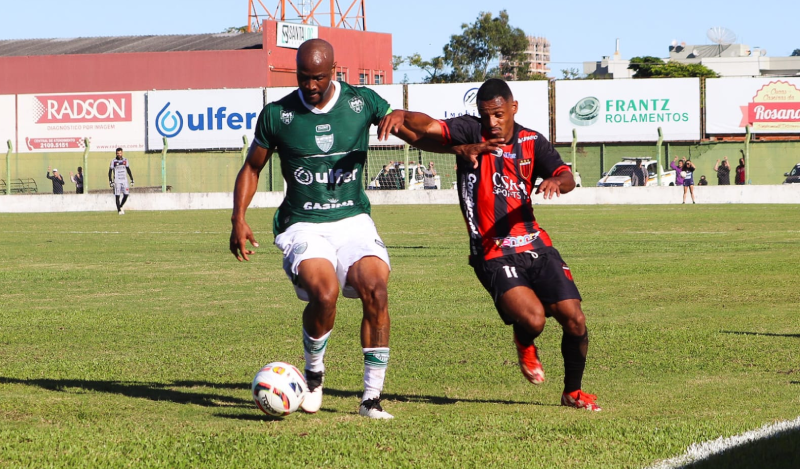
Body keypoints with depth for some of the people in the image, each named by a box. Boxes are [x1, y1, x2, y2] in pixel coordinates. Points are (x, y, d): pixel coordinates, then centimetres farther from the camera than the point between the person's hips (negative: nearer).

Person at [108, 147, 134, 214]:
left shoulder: (125, 160, 6)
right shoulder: (113, 161, -4)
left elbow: (128, 170, 14)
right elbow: (110, 171, -2)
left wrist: (131, 179, 10)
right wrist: (110, 181, -10)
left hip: (124, 180, 3)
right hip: (117, 181, -3)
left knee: (126, 195, -3)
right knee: (117, 196, -4)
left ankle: (120, 207, 17)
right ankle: (119, 210, 3)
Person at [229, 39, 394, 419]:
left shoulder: (362, 102, 2)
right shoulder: (277, 115, 1)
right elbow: (251, 168, 13)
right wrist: (238, 219, 1)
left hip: (353, 220, 1)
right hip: (303, 226, -1)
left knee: (375, 288, -25)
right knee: (324, 293, -29)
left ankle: (372, 396, -13)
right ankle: (313, 372, 2)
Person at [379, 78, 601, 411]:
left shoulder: (532, 142, 8)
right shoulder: (471, 132, -2)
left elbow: (567, 178, -4)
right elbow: (428, 128, -18)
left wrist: (555, 182, -28)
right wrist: (401, 116, -40)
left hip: (535, 245, 4)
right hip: (494, 255, -4)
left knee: (574, 320, -4)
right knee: (532, 319, -24)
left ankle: (573, 391, 22)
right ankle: (525, 345, 16)